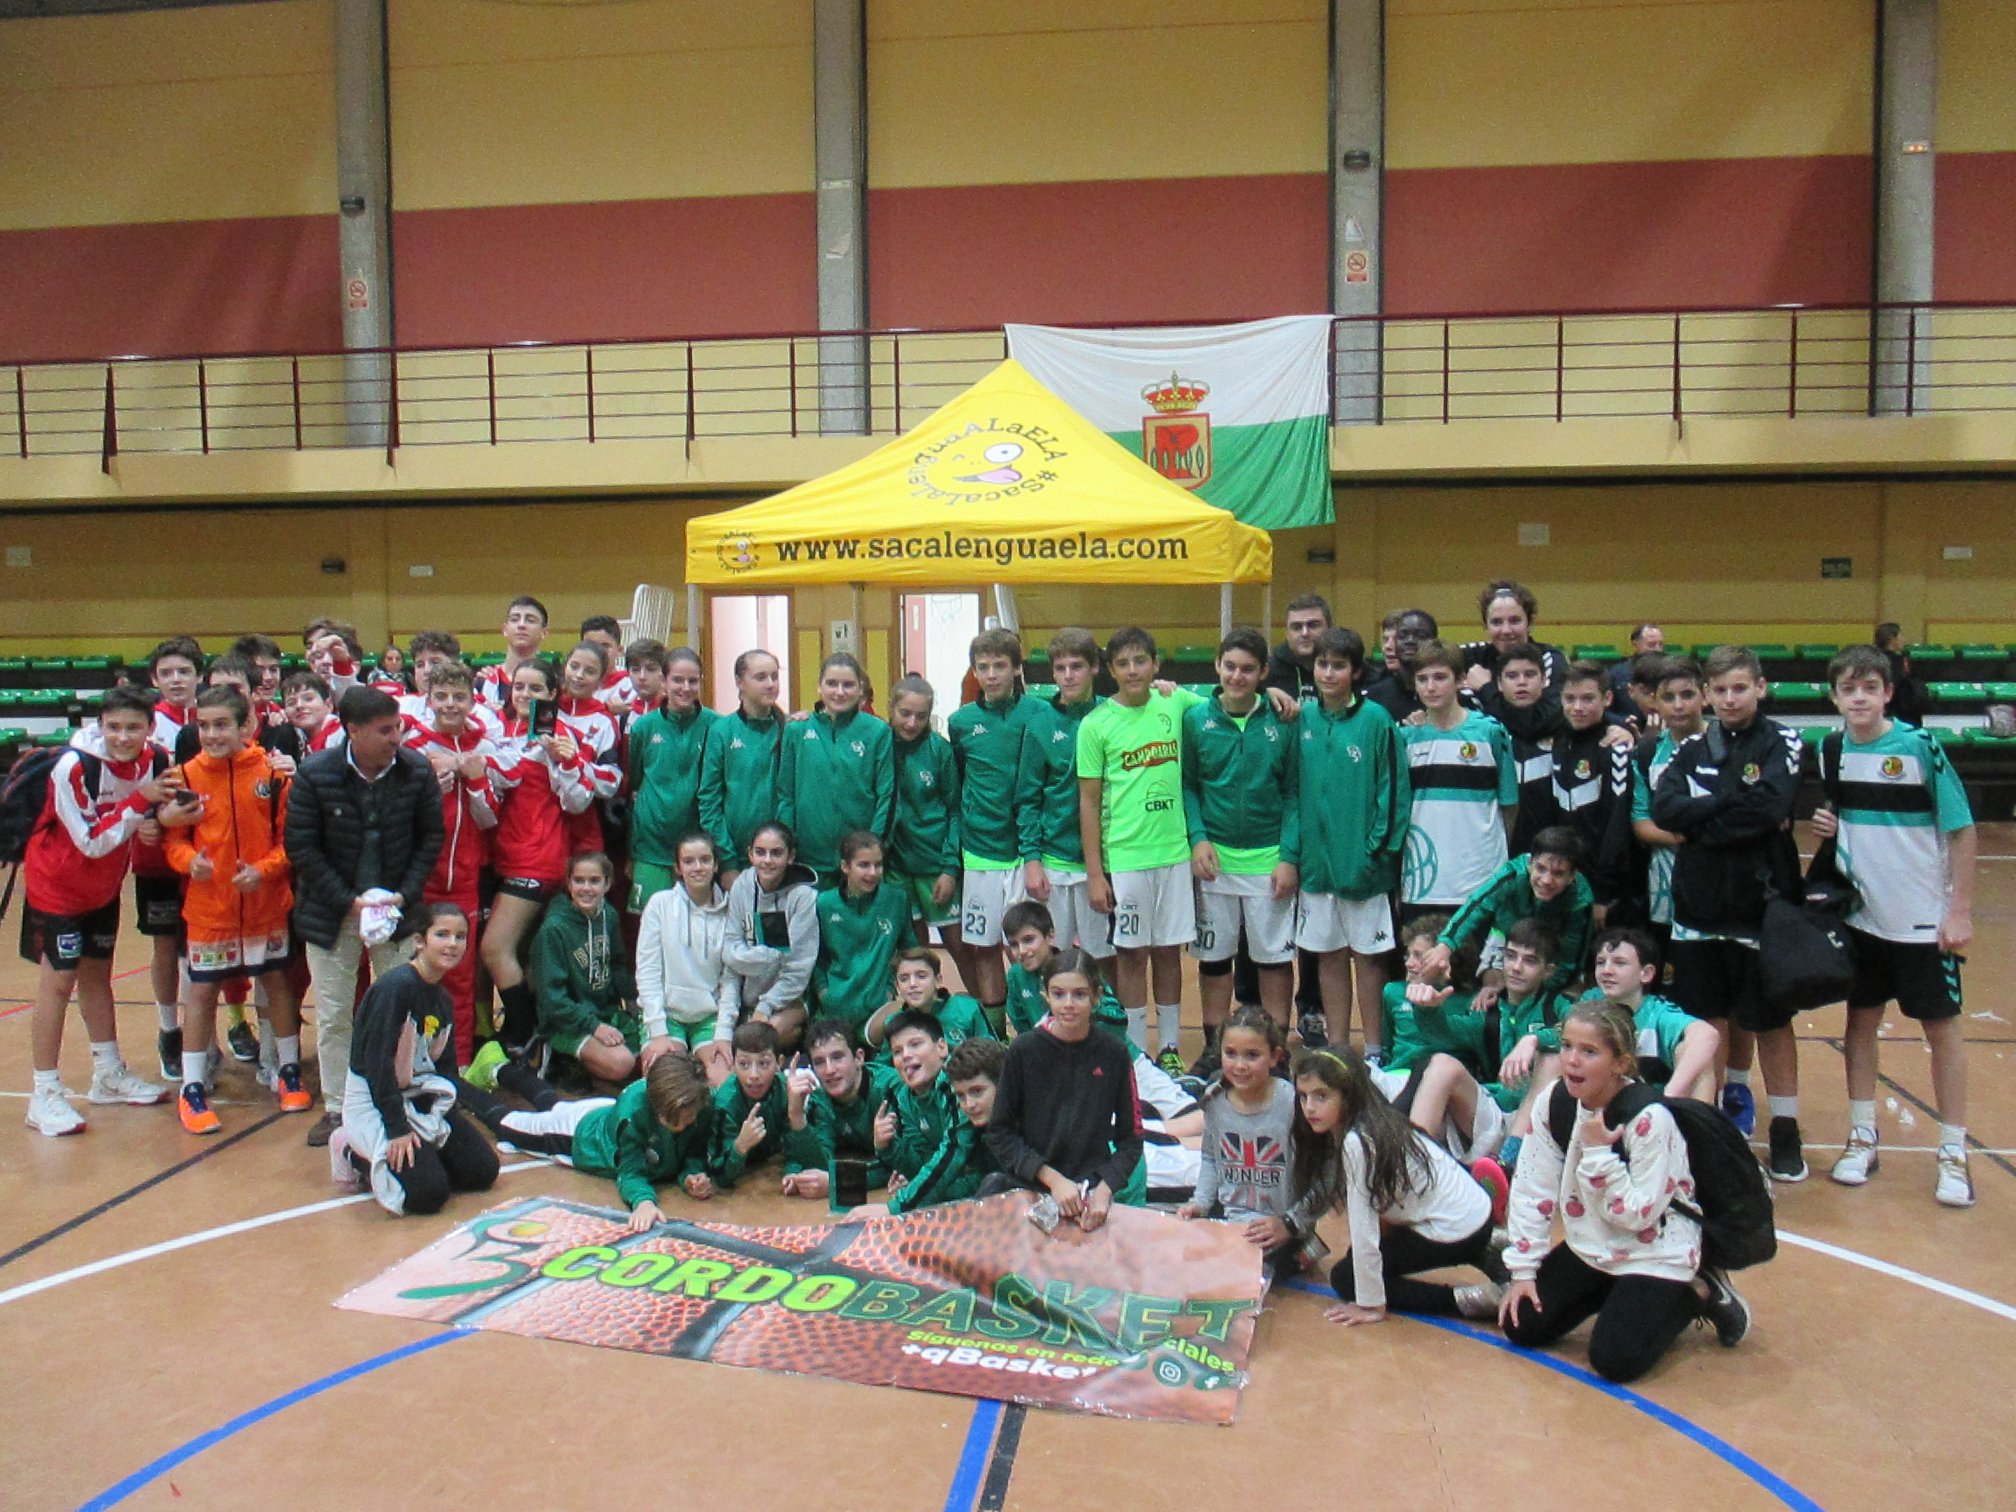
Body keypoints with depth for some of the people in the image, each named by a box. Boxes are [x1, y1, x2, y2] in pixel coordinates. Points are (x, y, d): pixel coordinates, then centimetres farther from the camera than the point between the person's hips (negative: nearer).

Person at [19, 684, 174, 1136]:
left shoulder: (153, 763, -11)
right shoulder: (73, 767, -27)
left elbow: (153, 819, 4)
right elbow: (92, 842, -26)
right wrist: (141, 802, -31)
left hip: (104, 888, 6)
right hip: (57, 887, -6)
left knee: (97, 976, 18)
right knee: (58, 982, -4)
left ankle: (109, 1075, 30)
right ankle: (44, 1095, 5)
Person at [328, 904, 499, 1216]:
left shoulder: (443, 1000, 6)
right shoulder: (395, 986, -20)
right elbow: (377, 1061, -23)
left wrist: (443, 1112, -3)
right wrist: (397, 1128, -23)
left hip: (421, 1097, 8)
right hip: (374, 1100, -8)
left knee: (483, 1171, 2)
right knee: (429, 1192, -19)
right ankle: (355, 1155, 4)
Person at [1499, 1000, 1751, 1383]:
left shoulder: (1650, 1119, -26)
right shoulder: (1554, 1102, -11)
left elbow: (1638, 1215, -24)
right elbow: (1531, 1192, -5)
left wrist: (1598, 1152, -32)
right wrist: (1523, 1270, -6)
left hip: (1655, 1255, -6)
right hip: (1590, 1247, 6)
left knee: (1614, 1360, -16)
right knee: (1522, 1327, -1)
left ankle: (1696, 1296, 8)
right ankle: (1615, 1294, 20)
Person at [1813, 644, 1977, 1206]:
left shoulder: (1920, 747, -13)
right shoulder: (1830, 752, 0)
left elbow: (1962, 830, -9)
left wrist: (1960, 911, -12)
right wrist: (1826, 827, -7)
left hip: (1924, 920, -4)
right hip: (1861, 915, 4)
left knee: (1941, 1027, 5)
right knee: (1861, 1021, 11)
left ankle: (1954, 1153, 17)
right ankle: (1862, 1138, 23)